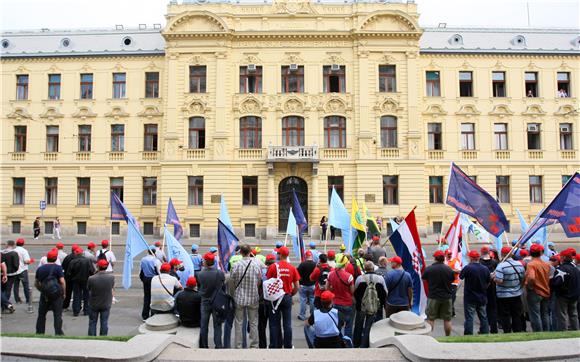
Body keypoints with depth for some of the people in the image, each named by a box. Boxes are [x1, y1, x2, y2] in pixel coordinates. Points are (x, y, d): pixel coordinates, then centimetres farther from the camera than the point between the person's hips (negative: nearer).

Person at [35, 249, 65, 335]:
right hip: (56, 294, -4)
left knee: (41, 315, 16)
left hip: (44, 295, 4)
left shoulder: (40, 268, 10)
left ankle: (39, 333, 23)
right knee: (57, 315, 0)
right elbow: (62, 282, -12)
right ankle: (58, 333, -1)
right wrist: (63, 293, -2)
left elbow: (36, 283, 15)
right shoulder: (58, 268, -5)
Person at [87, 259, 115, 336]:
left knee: (92, 322, 17)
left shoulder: (91, 278, -24)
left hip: (94, 304, -1)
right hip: (106, 304, 1)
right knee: (104, 323, 14)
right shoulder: (111, 277, -18)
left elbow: (88, 288, -7)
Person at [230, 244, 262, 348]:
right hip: (253, 298, 0)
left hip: (239, 298, 0)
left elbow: (231, 281, -3)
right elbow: (259, 281, -2)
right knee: (253, 323, 11)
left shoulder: (236, 265, -13)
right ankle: (254, 345, 17)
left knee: (239, 323, 11)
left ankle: (238, 346, 18)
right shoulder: (256, 264, -10)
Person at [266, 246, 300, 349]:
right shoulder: (292, 268, -3)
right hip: (287, 297, 2)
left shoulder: (273, 267, -10)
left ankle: (275, 346, 12)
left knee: (274, 324, 8)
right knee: (287, 324, 10)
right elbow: (297, 287, -1)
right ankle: (288, 346, 15)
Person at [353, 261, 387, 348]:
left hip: (361, 307, 0)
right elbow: (385, 294, 2)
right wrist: (381, 304, 16)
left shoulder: (360, 278, -11)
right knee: (368, 327, 10)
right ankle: (364, 346, 15)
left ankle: (356, 344, 32)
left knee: (358, 326, 18)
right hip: (374, 308, 0)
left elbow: (355, 293, 0)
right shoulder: (380, 278, -7)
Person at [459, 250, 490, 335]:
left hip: (470, 297, -5)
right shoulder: (485, 269, -2)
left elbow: (460, 277, -3)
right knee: (483, 317, 16)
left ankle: (468, 336, 0)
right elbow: (488, 282, 8)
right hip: (482, 298, 5)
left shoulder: (468, 268, -18)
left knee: (469, 318, 0)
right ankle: (485, 334, 22)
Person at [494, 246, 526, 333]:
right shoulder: (519, 264, -3)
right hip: (517, 294, 5)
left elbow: (499, 281, -27)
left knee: (505, 316, 6)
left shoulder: (501, 266, -20)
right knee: (517, 316, 16)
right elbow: (523, 278, 6)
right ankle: (518, 332, 23)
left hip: (503, 296, -5)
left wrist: (493, 278, -8)